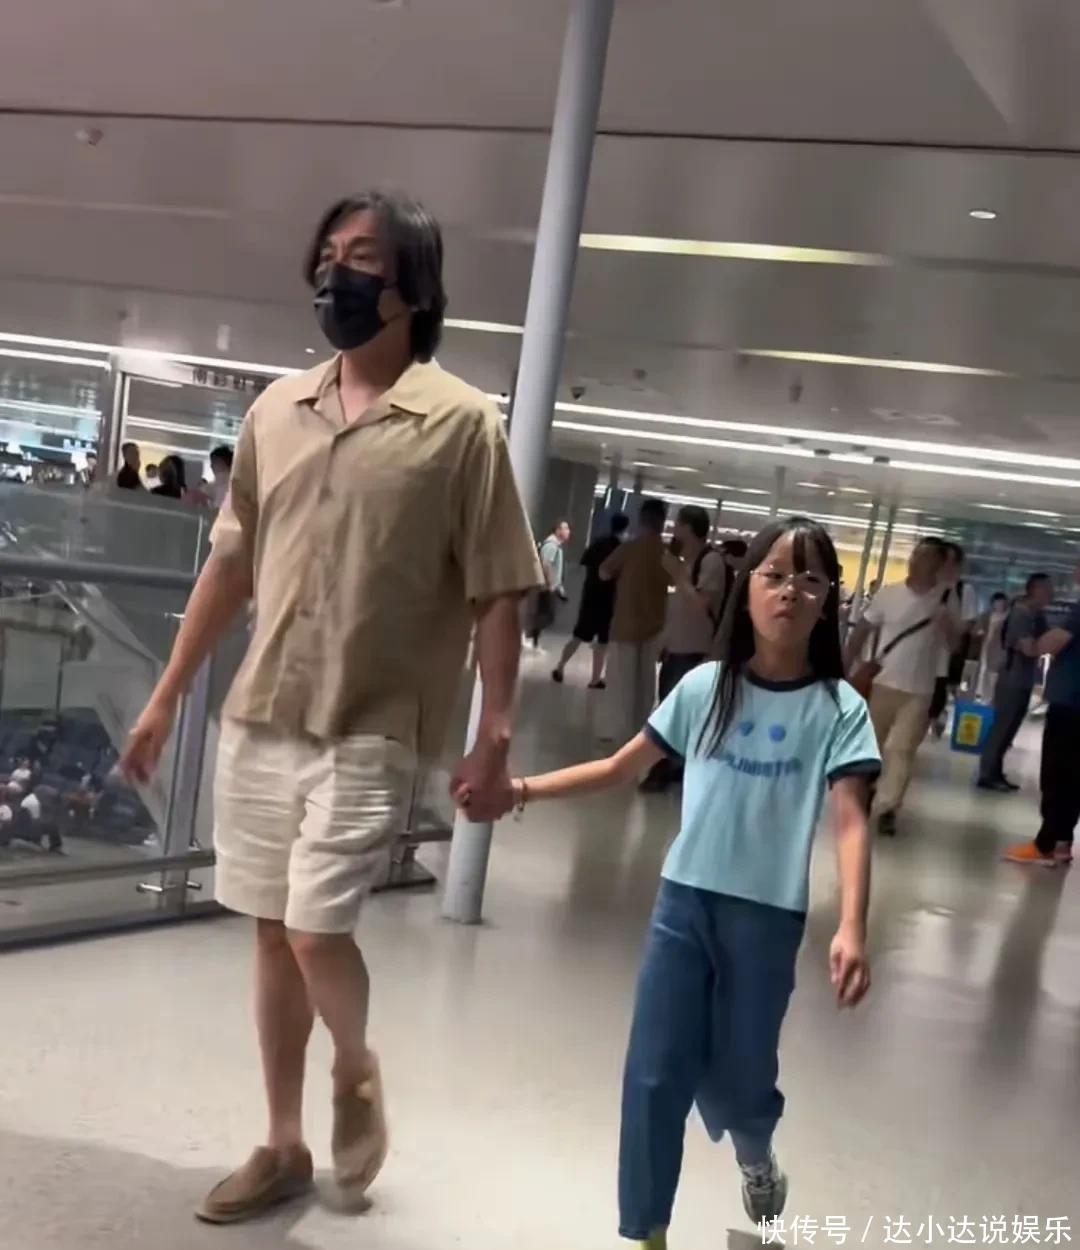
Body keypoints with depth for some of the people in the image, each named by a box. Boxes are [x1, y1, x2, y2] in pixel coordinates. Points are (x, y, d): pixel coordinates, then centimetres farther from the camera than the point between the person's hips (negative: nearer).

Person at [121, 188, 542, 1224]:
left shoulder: (462, 422, -8)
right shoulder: (275, 409, 6)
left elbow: (496, 596, -8)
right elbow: (230, 564, 12)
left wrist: (494, 739, -13)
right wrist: (165, 696, 13)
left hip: (372, 731, -5)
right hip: (258, 720, 5)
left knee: (318, 931, -10)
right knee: (274, 933, 12)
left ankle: (357, 1069, 24)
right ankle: (284, 1146, 29)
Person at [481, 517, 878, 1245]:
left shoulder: (837, 707, -6)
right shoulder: (705, 687, 0)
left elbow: (851, 821, -14)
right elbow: (622, 768, 5)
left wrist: (852, 929, -27)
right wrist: (524, 789, -4)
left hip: (767, 916, -2)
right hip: (684, 902, 2)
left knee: (736, 1078, 12)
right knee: (655, 1075, 5)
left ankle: (757, 1157, 49)